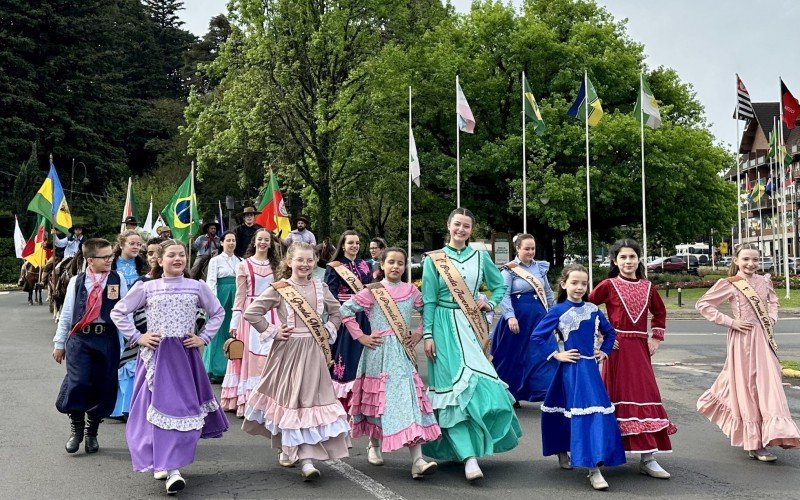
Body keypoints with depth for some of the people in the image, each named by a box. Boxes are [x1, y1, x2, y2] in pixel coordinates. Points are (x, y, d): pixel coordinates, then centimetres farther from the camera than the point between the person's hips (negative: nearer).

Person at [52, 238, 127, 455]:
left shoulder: (117, 280, 6)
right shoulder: (76, 282, 6)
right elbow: (66, 314, 10)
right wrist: (59, 343, 11)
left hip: (107, 338, 1)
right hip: (79, 338, -1)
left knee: (103, 387, 5)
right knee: (78, 382, -12)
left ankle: (92, 432, 25)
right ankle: (76, 428, 13)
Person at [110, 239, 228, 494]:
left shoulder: (197, 287, 3)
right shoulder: (146, 288, 2)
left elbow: (218, 312, 15)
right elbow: (118, 312, 9)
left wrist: (204, 338, 4)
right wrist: (136, 337, 0)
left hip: (185, 355, 1)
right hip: (155, 355, 0)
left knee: (183, 408, -2)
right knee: (156, 406, -3)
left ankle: (171, 467, 7)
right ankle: (161, 462, 10)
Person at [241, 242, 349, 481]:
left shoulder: (320, 288, 7)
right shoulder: (279, 289, -5)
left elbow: (336, 312, 21)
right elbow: (251, 312, -7)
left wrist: (328, 331, 7)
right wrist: (272, 332, -8)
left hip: (313, 352, 3)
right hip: (288, 350, -3)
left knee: (311, 398, -1)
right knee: (288, 397, 4)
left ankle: (307, 458, 3)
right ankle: (287, 448, 23)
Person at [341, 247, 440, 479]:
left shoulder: (410, 290, 7)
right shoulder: (372, 291, -2)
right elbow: (346, 310, -4)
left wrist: (419, 334, 5)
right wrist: (360, 337, -7)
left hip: (403, 353, 2)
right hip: (379, 352, -2)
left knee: (410, 397, -8)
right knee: (379, 398, 7)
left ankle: (417, 461, -13)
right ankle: (374, 444, 35)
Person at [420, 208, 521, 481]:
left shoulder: (481, 257, 9)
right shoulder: (434, 260, 1)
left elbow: (500, 286, 20)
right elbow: (428, 301, -1)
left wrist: (490, 303, 1)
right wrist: (427, 335, -6)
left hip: (473, 326, 3)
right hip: (446, 327, -3)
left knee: (477, 382, 0)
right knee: (454, 385, -9)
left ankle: (461, 448, 17)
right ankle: (469, 456, -11)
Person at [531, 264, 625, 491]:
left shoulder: (592, 309, 7)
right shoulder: (558, 310, -6)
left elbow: (609, 331, 23)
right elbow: (537, 336, -8)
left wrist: (605, 351, 10)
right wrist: (556, 354, -10)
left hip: (590, 367, 5)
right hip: (571, 368, -5)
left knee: (597, 411, 3)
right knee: (583, 413, -10)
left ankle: (595, 467, 15)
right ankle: (587, 465, 0)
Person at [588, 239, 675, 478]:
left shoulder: (648, 287, 9)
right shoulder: (608, 285, -4)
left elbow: (660, 312, 24)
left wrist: (656, 338, 13)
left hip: (641, 349, 4)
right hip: (617, 348, -4)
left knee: (646, 396, 3)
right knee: (623, 397, -1)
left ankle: (647, 459, 8)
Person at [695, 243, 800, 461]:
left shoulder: (763, 281, 9)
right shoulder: (728, 284, -7)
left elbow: (772, 300, 27)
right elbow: (703, 304, -7)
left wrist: (772, 318, 8)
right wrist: (729, 321, -12)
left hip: (764, 339, 5)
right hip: (743, 339, -5)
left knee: (768, 384, 6)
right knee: (747, 387, -2)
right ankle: (754, 444, 4)